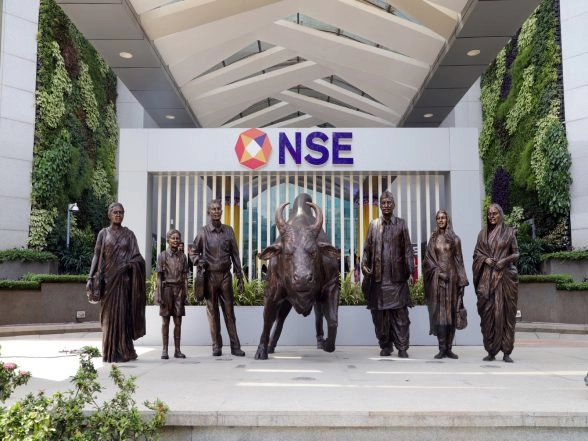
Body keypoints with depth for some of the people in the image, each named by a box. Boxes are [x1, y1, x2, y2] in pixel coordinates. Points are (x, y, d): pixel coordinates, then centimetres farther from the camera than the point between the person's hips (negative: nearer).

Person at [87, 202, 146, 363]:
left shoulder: (129, 234, 9)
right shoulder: (103, 233, 7)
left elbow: (136, 256, 6)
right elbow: (97, 256, 4)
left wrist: (131, 264, -15)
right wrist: (91, 278, -4)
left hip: (124, 278, 0)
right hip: (108, 277, 0)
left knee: (123, 313, -1)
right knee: (109, 314, 0)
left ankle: (123, 351, 5)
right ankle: (110, 352, 5)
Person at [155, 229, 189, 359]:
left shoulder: (182, 256, 8)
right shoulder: (162, 256, 0)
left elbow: (185, 277, 9)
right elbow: (159, 277, -2)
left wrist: (185, 294, 4)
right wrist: (159, 295, -7)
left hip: (178, 290, 2)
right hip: (166, 289, -2)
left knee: (178, 322, 2)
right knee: (165, 321, 2)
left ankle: (177, 350, 8)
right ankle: (165, 350, 8)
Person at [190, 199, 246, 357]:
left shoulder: (228, 230, 5)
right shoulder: (204, 232, 1)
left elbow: (235, 255, 6)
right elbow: (194, 252, 11)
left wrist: (240, 278, 4)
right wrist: (199, 262, -10)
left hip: (225, 275, 1)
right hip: (210, 276, -1)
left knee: (229, 311, 2)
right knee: (212, 312, 5)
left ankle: (235, 346, 5)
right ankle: (216, 346, 13)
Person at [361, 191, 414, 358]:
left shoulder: (401, 223, 8)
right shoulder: (373, 224, 11)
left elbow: (407, 248, 4)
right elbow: (367, 248, 9)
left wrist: (411, 269, -5)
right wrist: (364, 265, -6)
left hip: (397, 276, -1)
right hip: (378, 276, 2)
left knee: (400, 313, -2)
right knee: (379, 313, 4)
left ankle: (402, 347, 2)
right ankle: (385, 345, 14)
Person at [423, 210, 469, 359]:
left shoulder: (454, 239, 7)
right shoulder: (433, 238, 10)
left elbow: (459, 260, 4)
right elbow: (428, 259, 5)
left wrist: (462, 281, -2)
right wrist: (438, 271, -10)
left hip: (451, 277, 0)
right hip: (437, 278, 0)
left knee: (451, 311, 0)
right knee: (439, 311, -5)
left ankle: (449, 348, 4)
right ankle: (442, 348, -3)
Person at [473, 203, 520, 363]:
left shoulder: (509, 232, 7)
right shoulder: (483, 233, 12)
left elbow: (516, 253, 6)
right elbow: (476, 253, 13)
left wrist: (504, 260, -11)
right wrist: (485, 259, -7)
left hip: (505, 276, -1)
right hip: (487, 277, 1)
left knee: (506, 312, -3)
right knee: (488, 312, -3)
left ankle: (506, 351, 2)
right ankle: (491, 351, 2)